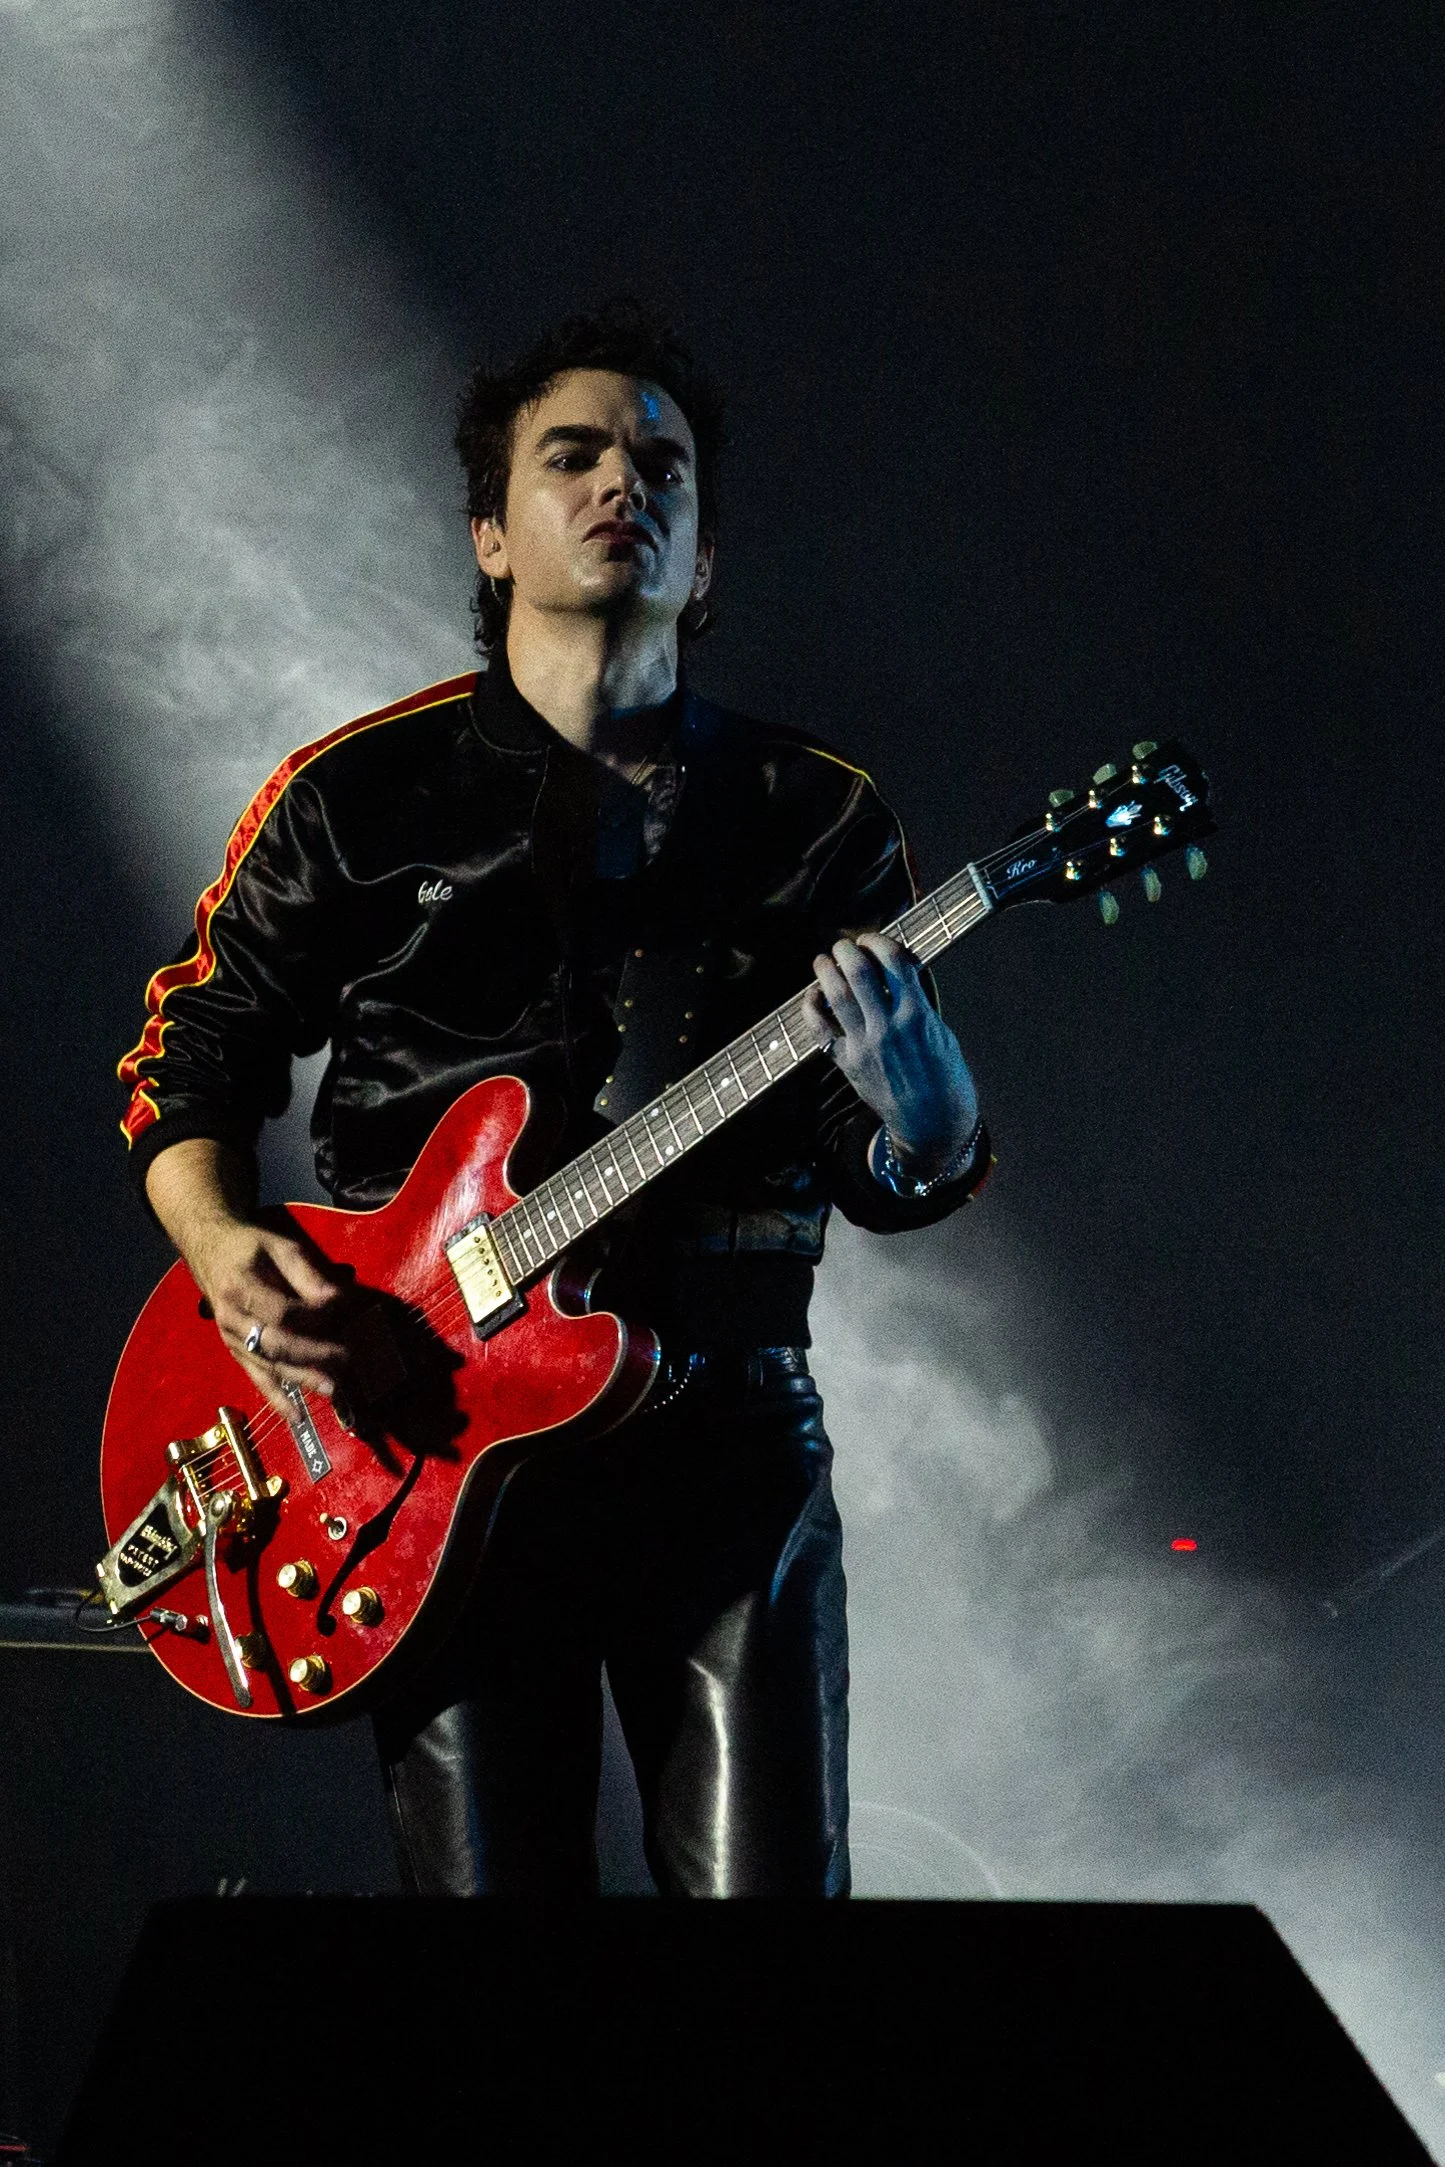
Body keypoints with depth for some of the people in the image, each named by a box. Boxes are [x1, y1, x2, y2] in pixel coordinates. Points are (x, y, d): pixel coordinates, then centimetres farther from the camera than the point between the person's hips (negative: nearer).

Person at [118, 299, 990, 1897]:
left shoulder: (818, 818, 9)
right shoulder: (359, 796, 6)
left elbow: (911, 1183, 6)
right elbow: (190, 1063, 12)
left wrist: (905, 1086, -17)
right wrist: (224, 1250, -7)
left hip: (726, 1423, 1)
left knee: (773, 1904, -3)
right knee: (489, 1909, 1)